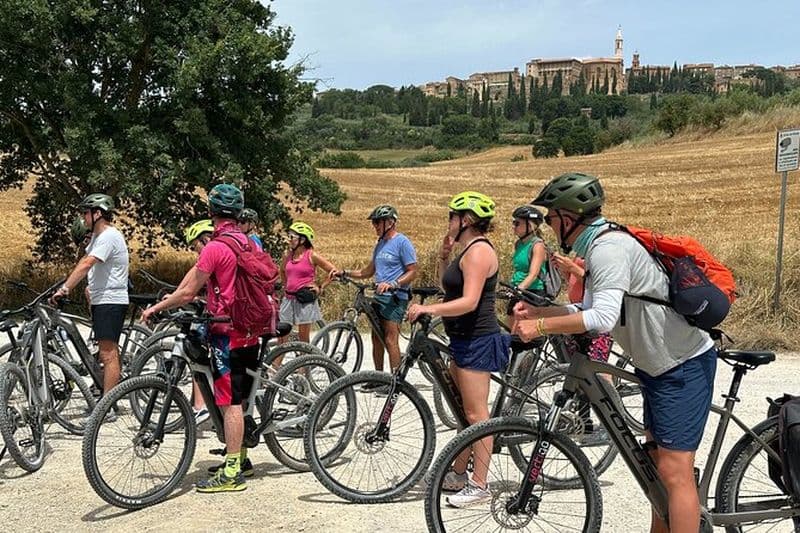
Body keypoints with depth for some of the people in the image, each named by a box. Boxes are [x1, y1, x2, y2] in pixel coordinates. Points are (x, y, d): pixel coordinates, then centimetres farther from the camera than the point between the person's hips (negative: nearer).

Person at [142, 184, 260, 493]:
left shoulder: (214, 248, -15)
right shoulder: (250, 243, 9)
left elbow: (187, 293, -13)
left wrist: (155, 308, 0)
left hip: (226, 334, -8)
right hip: (250, 331, 8)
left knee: (230, 402, -4)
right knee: (238, 399, 17)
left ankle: (232, 473, -1)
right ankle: (240, 459, 27)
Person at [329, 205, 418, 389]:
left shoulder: (402, 242, -9)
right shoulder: (380, 244, 17)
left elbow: (412, 272, -13)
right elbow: (369, 271, 22)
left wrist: (392, 284, -26)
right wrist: (344, 273, 12)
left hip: (395, 298, -9)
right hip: (379, 297, 9)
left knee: (390, 340, -11)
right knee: (377, 338, 11)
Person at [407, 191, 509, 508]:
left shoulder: (478, 251, -16)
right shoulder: (468, 250, 16)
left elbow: (469, 301, -26)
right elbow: (449, 288, 17)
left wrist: (428, 309, -32)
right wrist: (443, 257, 7)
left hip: (477, 340, -11)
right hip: (465, 339, 11)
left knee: (477, 414, -6)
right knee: (464, 412, 17)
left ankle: (479, 485, -1)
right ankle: (458, 475, 27)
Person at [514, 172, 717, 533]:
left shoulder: (609, 249, -23)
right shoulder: (598, 247, 10)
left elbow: (602, 318, -35)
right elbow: (587, 312, 12)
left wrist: (540, 326, -28)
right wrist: (537, 310, 2)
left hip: (684, 365, -11)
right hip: (659, 364, 11)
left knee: (674, 471, -9)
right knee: (658, 463, 18)